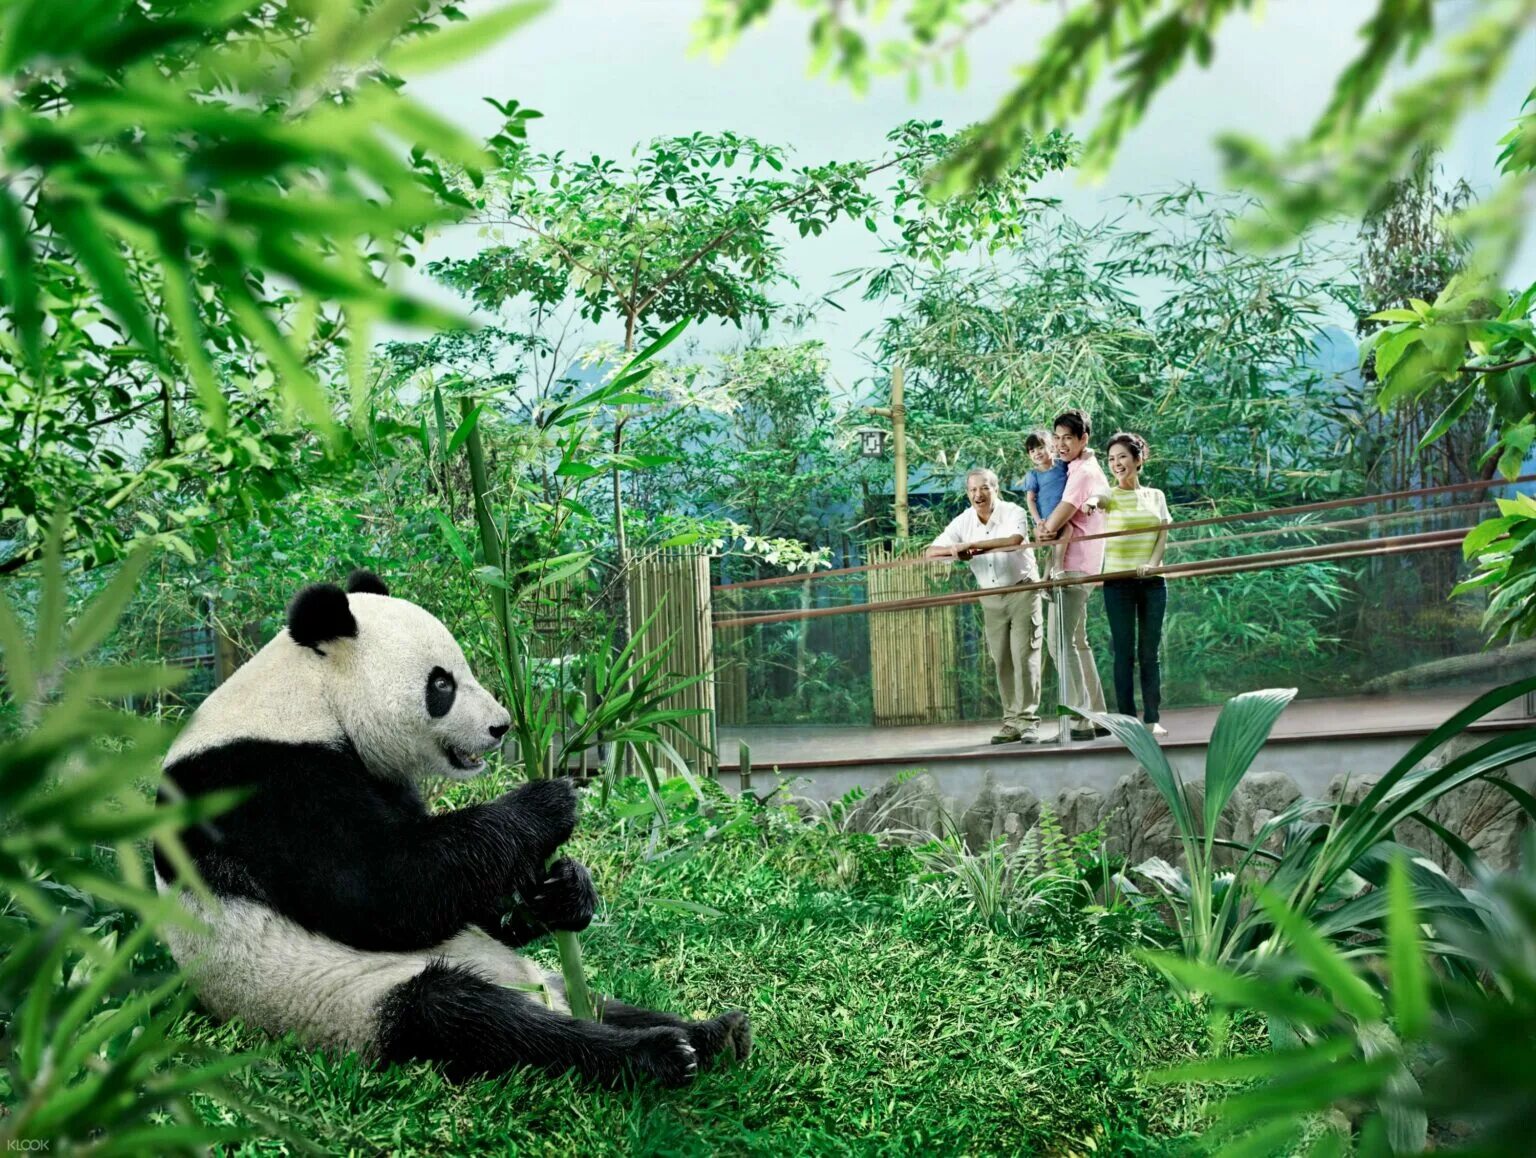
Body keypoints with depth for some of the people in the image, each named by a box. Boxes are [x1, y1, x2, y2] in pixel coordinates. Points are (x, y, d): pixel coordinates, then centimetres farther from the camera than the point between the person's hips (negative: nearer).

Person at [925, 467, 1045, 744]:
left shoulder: (1013, 512, -12)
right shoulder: (963, 522, 0)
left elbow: (1013, 540, -33)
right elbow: (931, 552, -1)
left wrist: (970, 545, -32)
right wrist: (954, 550, -24)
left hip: (1022, 590, -4)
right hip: (991, 598, 4)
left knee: (1024, 656, -9)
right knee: (1001, 661, 4)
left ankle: (1028, 721, -7)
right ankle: (1011, 722, 9)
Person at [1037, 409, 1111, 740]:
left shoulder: (1083, 473, -12)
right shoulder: (1090, 469, 20)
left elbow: (1060, 517, -15)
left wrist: (1045, 529, 4)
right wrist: (1047, 525, 0)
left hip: (1072, 567, -11)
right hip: (1079, 567, 11)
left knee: (1061, 644, -12)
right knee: (1076, 643, 15)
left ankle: (1079, 721, -13)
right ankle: (1096, 716, 18)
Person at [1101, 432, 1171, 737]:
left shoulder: (1155, 496, 11)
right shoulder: (1109, 496, 3)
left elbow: (1163, 535, 4)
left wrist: (1152, 563, -13)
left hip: (1152, 582, 2)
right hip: (1118, 581, -2)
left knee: (1150, 652, 4)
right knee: (1124, 652, -2)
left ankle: (1153, 718, 7)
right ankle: (1128, 720, 0)